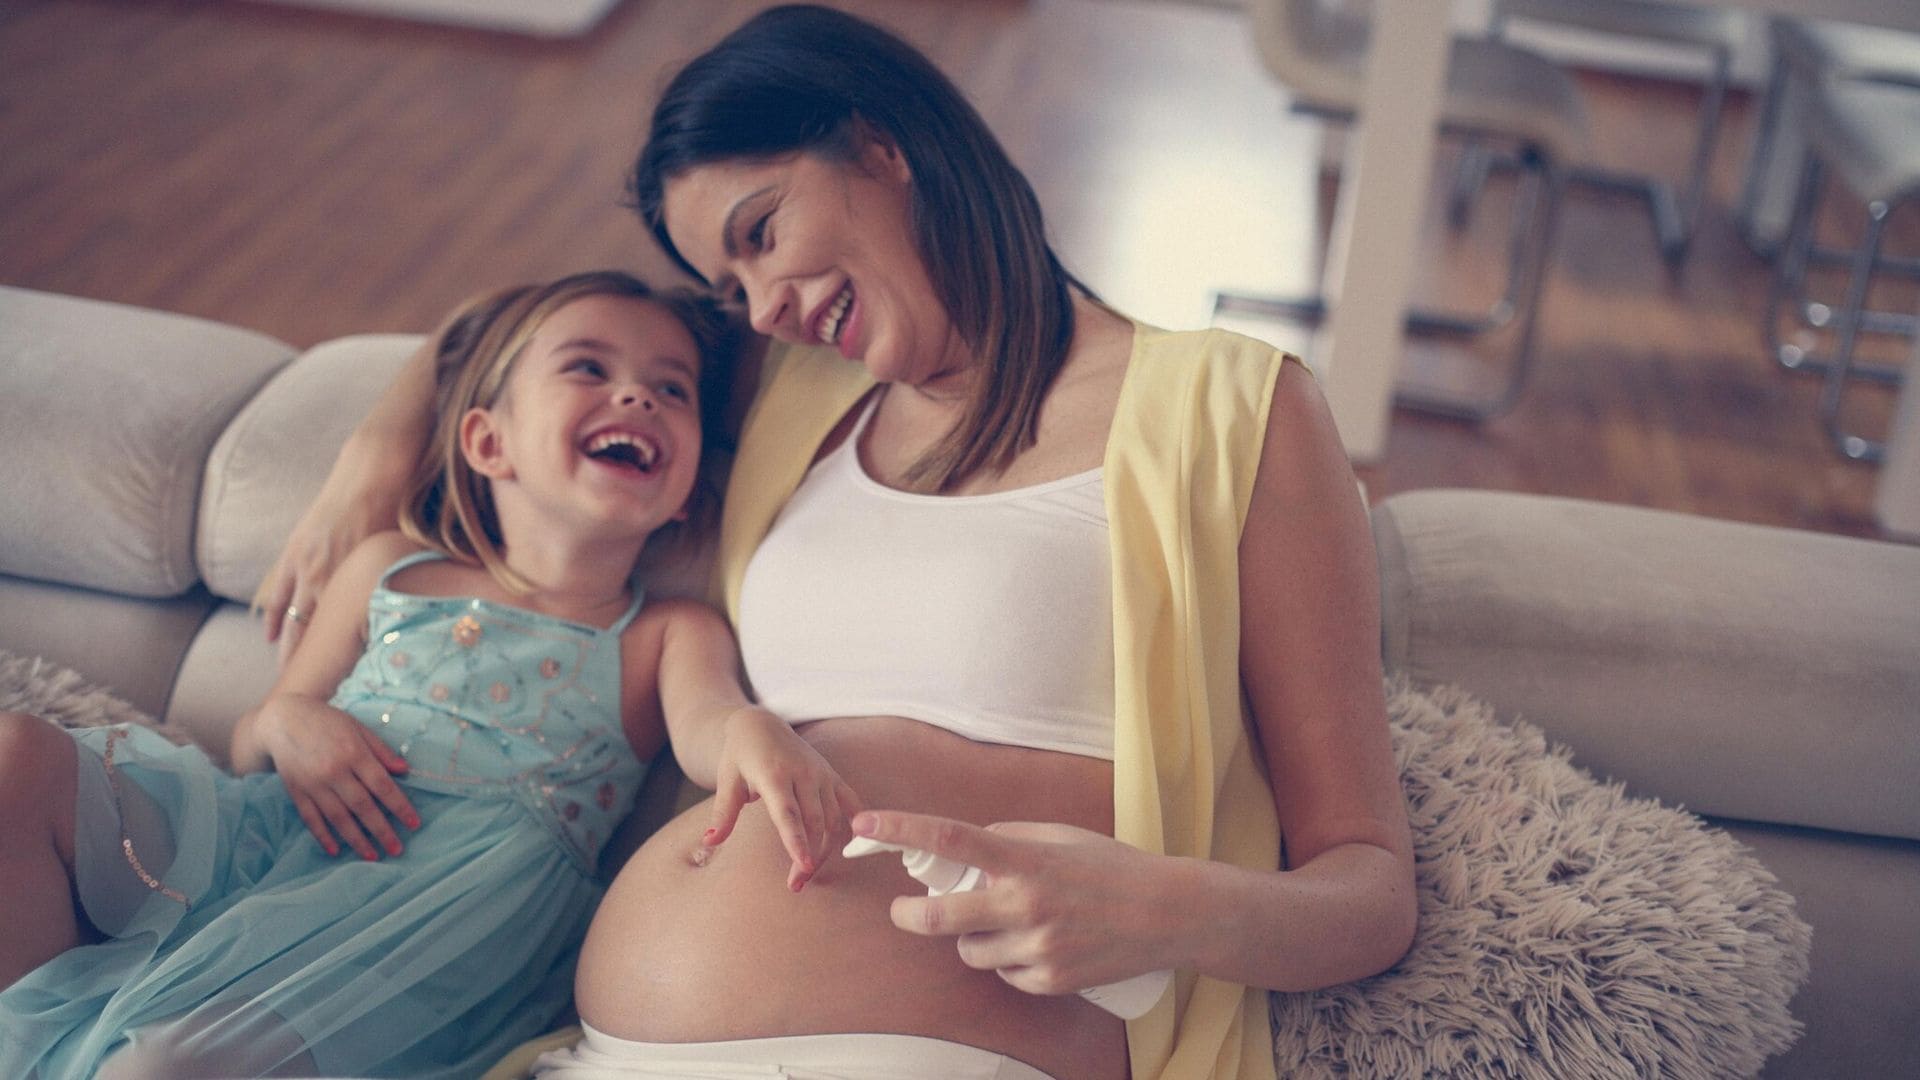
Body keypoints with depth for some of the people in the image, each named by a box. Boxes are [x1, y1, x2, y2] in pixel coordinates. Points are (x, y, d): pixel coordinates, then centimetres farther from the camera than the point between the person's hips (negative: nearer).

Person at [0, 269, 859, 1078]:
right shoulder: (388, 572, 19)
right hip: (268, 837, 5)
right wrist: (285, 724, -3)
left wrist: (753, 733, -41)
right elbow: (247, 745, 24)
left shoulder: (668, 636, 10)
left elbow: (706, 715, -14)